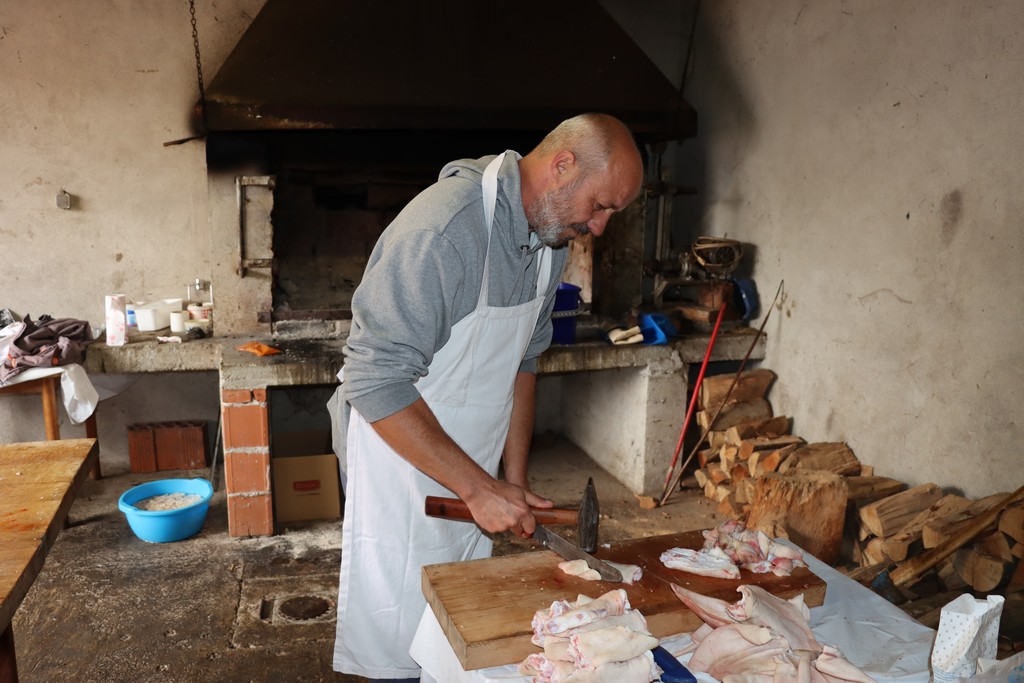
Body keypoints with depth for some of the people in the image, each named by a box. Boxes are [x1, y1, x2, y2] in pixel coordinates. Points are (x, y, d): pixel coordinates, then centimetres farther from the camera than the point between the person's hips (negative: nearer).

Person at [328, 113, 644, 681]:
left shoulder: (552, 232, 2)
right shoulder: (443, 229, -27)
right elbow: (376, 383, -27)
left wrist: (515, 481, 5)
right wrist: (480, 487, -24)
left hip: (472, 474, 7)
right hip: (401, 459, -7)